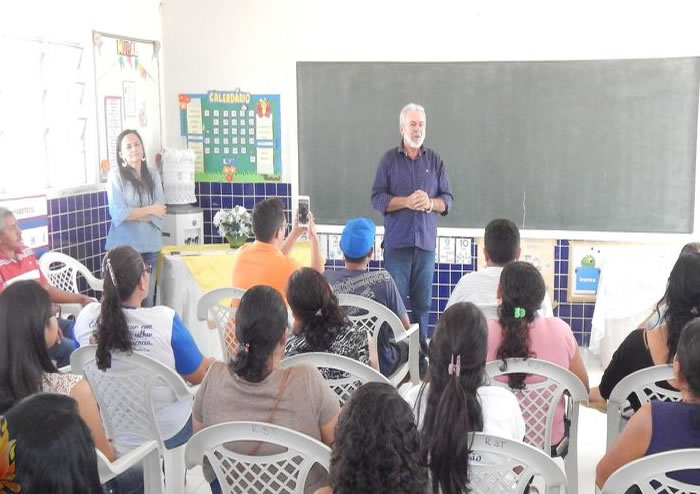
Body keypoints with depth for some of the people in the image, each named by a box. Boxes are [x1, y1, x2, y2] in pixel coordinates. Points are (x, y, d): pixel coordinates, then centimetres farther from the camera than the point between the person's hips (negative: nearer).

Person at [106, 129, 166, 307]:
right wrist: (149, 210, -6)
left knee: (148, 300, 10)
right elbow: (118, 214, -13)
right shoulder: (115, 175, -4)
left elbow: (160, 213, 0)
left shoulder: (153, 175, 8)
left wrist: (134, 214, -11)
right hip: (124, 246, -4)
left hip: (150, 246, 4)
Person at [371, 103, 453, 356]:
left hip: (426, 241, 2)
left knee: (422, 302, 6)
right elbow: (377, 198, -2)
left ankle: (421, 350, 15)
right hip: (397, 241, -2)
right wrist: (406, 202, -17)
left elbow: (447, 200, 8)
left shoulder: (435, 161, 8)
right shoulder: (389, 159, 3)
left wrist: (430, 203, -14)